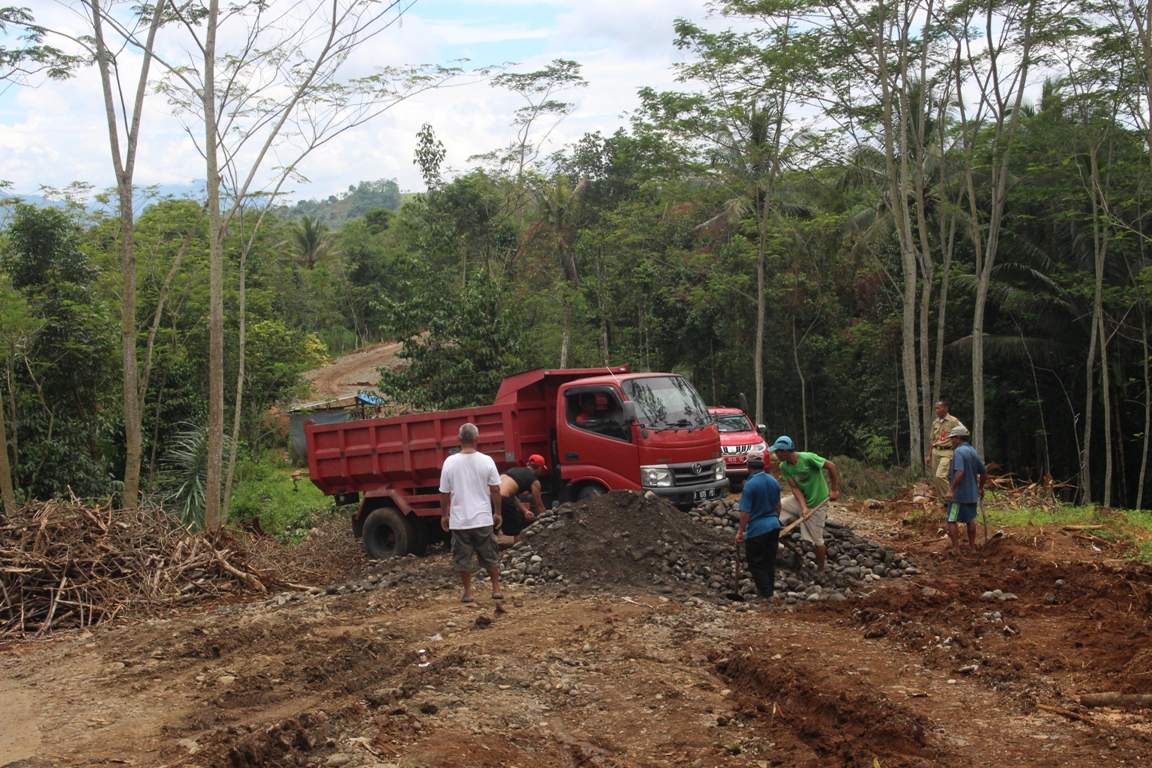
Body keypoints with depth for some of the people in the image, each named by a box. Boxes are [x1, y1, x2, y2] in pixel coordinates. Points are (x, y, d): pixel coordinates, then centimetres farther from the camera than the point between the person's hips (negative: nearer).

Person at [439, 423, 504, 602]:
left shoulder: (450, 462, -7)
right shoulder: (486, 461, -7)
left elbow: (444, 493, -2)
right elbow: (495, 490, -3)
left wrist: (444, 515, 11)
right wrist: (497, 512, 9)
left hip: (459, 520, -1)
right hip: (483, 519, 1)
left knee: (462, 558, 10)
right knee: (490, 556, 13)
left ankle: (468, 592, 14)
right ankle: (496, 590, 16)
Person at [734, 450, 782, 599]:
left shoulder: (750, 485, -19)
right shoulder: (773, 481, 3)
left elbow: (745, 512, -18)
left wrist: (740, 531, -10)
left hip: (757, 529, -7)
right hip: (773, 526, 7)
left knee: (756, 563, 5)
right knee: (770, 561, 17)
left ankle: (765, 593, 5)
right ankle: (770, 589, 25)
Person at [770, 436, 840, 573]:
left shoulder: (808, 458, -28)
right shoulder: (784, 467, -10)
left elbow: (832, 466, -19)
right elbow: (795, 488, -11)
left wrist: (835, 490, -15)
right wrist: (803, 507, -24)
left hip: (817, 503, -6)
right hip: (800, 500, 6)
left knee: (816, 539, 1)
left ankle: (820, 570, 20)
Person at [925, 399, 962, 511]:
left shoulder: (953, 421, -6)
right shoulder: (935, 423, 14)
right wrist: (929, 455, 16)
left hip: (947, 452, -7)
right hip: (935, 452, 7)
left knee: (940, 476, -23)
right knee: (935, 479, 6)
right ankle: (942, 503, 15)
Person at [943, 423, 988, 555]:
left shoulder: (958, 452, -17)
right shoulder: (973, 451, 10)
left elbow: (960, 472, -29)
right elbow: (984, 472, 16)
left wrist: (951, 490, -28)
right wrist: (980, 488, 27)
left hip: (959, 494, -9)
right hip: (972, 493, 9)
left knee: (952, 520, -1)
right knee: (970, 519, 18)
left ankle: (956, 548, -3)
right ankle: (972, 546, 24)